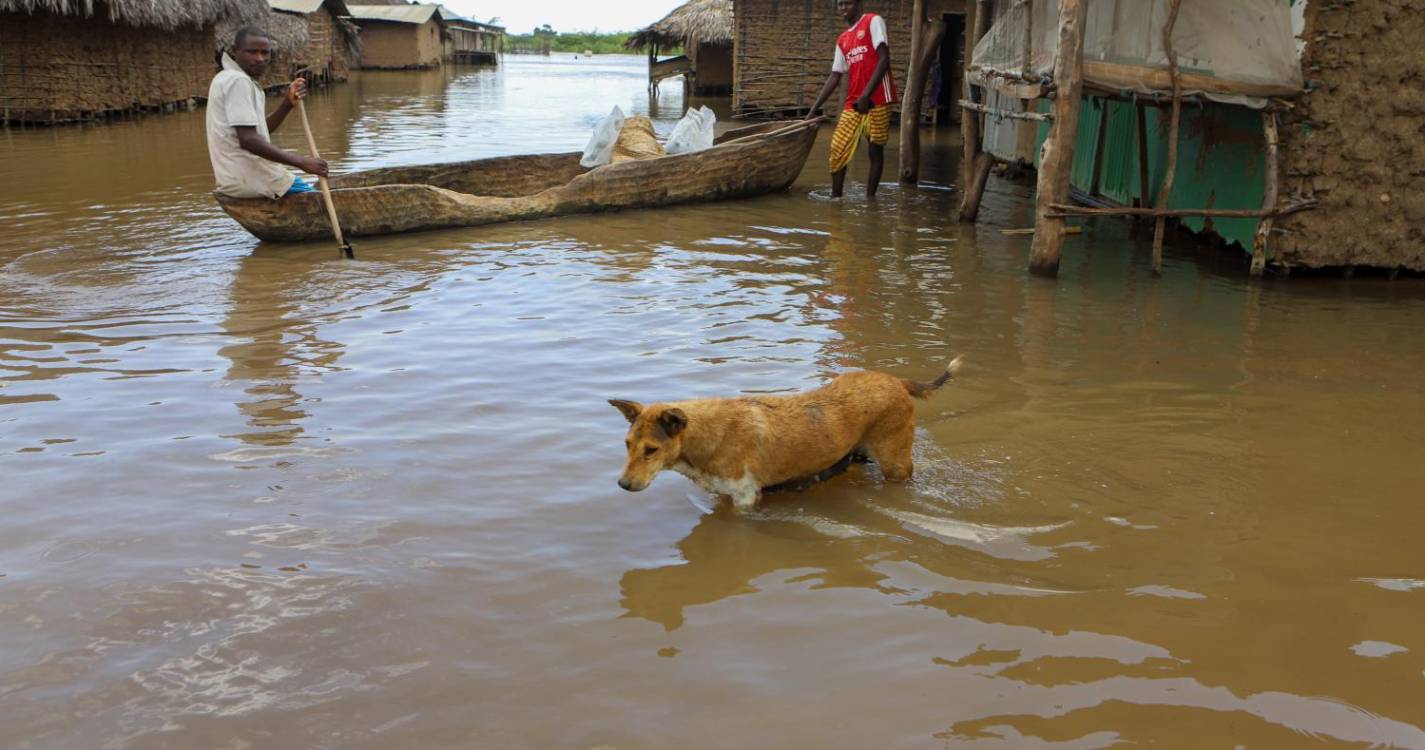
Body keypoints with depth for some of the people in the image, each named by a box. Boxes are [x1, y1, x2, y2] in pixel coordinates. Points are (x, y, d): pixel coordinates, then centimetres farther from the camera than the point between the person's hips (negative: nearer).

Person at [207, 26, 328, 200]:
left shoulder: (228, 78, 17)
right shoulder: (238, 81, -16)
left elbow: (260, 130, 16)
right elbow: (248, 139, -25)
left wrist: (288, 103, 2)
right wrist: (301, 162, -25)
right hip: (249, 179, -10)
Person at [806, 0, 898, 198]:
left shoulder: (873, 21, -2)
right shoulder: (842, 40, 18)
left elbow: (884, 59, -11)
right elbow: (835, 77, 19)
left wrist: (866, 94, -19)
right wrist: (814, 109, 13)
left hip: (878, 100, -6)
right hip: (853, 103, 6)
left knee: (875, 149, 1)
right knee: (838, 148, -1)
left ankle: (870, 198, 6)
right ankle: (835, 197, 6)